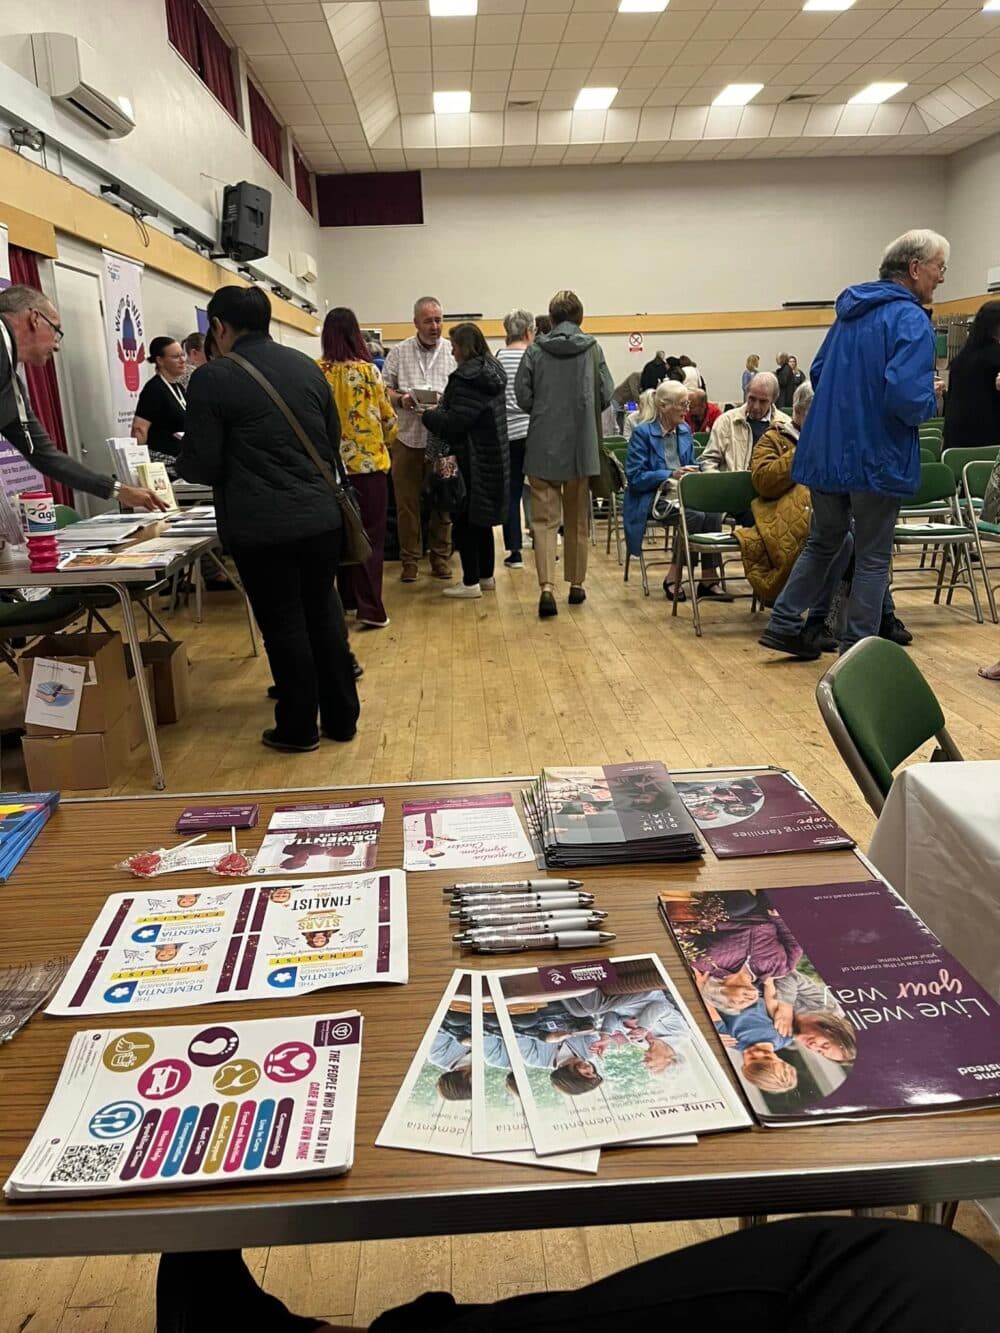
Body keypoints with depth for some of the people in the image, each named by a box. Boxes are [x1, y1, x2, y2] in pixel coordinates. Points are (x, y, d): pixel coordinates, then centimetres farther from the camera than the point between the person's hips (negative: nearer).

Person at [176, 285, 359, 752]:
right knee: (324, 613, 15)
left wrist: (177, 463, 15)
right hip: (322, 515, 5)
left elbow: (202, 465, -7)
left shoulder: (213, 378, -8)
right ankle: (341, 717, 24)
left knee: (283, 625, 6)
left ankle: (299, 728, 18)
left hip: (261, 526, -5)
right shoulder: (306, 366, 9)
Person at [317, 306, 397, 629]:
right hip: (368, 460, -3)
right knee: (370, 535, 1)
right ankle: (370, 608, -4)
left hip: (331, 463, 3)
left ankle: (346, 599, 24)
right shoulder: (367, 370, -9)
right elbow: (387, 417, 0)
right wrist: (386, 441, 20)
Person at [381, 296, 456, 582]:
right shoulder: (399, 352, 7)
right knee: (407, 502, 4)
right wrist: (400, 400, -12)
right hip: (407, 438, 0)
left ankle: (441, 557, 19)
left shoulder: (452, 352, 5)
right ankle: (409, 560, 14)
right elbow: (384, 388, 7)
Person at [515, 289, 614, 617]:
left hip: (543, 445, -1)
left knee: (545, 519, -1)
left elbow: (522, 395, -4)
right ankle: (576, 584, 21)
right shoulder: (592, 349, -1)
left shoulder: (536, 350, -3)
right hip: (582, 444, 1)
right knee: (578, 520, 13)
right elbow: (606, 395, -1)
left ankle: (546, 587, -16)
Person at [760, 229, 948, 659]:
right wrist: (932, 398, -5)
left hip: (825, 452, 7)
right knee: (873, 558, 5)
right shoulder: (910, 320, -14)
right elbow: (906, 398, -25)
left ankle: (783, 624, 22)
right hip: (876, 458, -7)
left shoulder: (852, 309, 12)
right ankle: (855, 651, 11)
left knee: (823, 542, 21)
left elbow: (817, 373, 20)